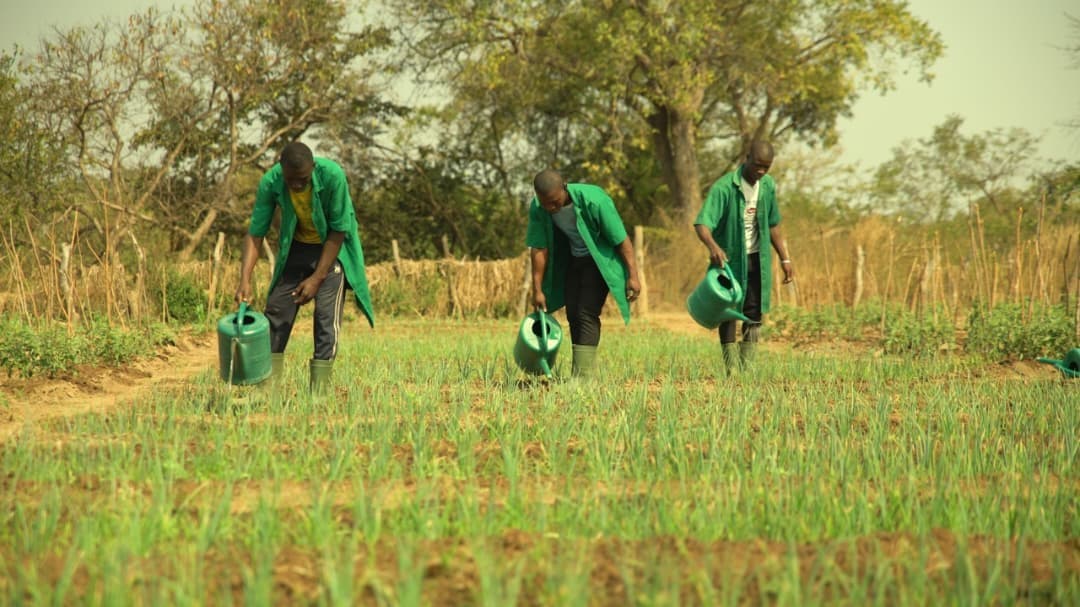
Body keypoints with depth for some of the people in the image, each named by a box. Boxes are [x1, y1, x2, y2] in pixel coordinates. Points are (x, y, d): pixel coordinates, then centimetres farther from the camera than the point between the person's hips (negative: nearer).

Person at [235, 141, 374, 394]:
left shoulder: (332, 176, -31)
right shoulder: (270, 183, -24)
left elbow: (338, 230, -22)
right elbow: (255, 233, -18)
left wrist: (317, 278, -23)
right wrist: (245, 279, -29)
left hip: (331, 247, -3)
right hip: (295, 247, 3)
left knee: (327, 315, -13)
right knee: (276, 308, -3)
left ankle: (317, 394, -11)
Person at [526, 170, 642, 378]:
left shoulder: (593, 200, -33)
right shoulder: (538, 209, -19)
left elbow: (622, 239, -24)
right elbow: (539, 249, -10)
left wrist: (633, 276, -22)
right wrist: (537, 290, -8)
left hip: (600, 258, -5)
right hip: (573, 258, 5)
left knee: (587, 313, -16)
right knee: (573, 314, 3)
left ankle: (583, 376, -18)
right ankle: (579, 375, 12)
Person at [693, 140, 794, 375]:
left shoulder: (768, 186, 1)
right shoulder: (724, 187, -19)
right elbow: (702, 224, -28)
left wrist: (785, 259, 10)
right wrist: (712, 246, -48)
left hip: (757, 259, 5)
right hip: (729, 258, -5)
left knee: (754, 315, 4)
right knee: (728, 315, -3)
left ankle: (746, 369, 9)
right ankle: (732, 371, 1)